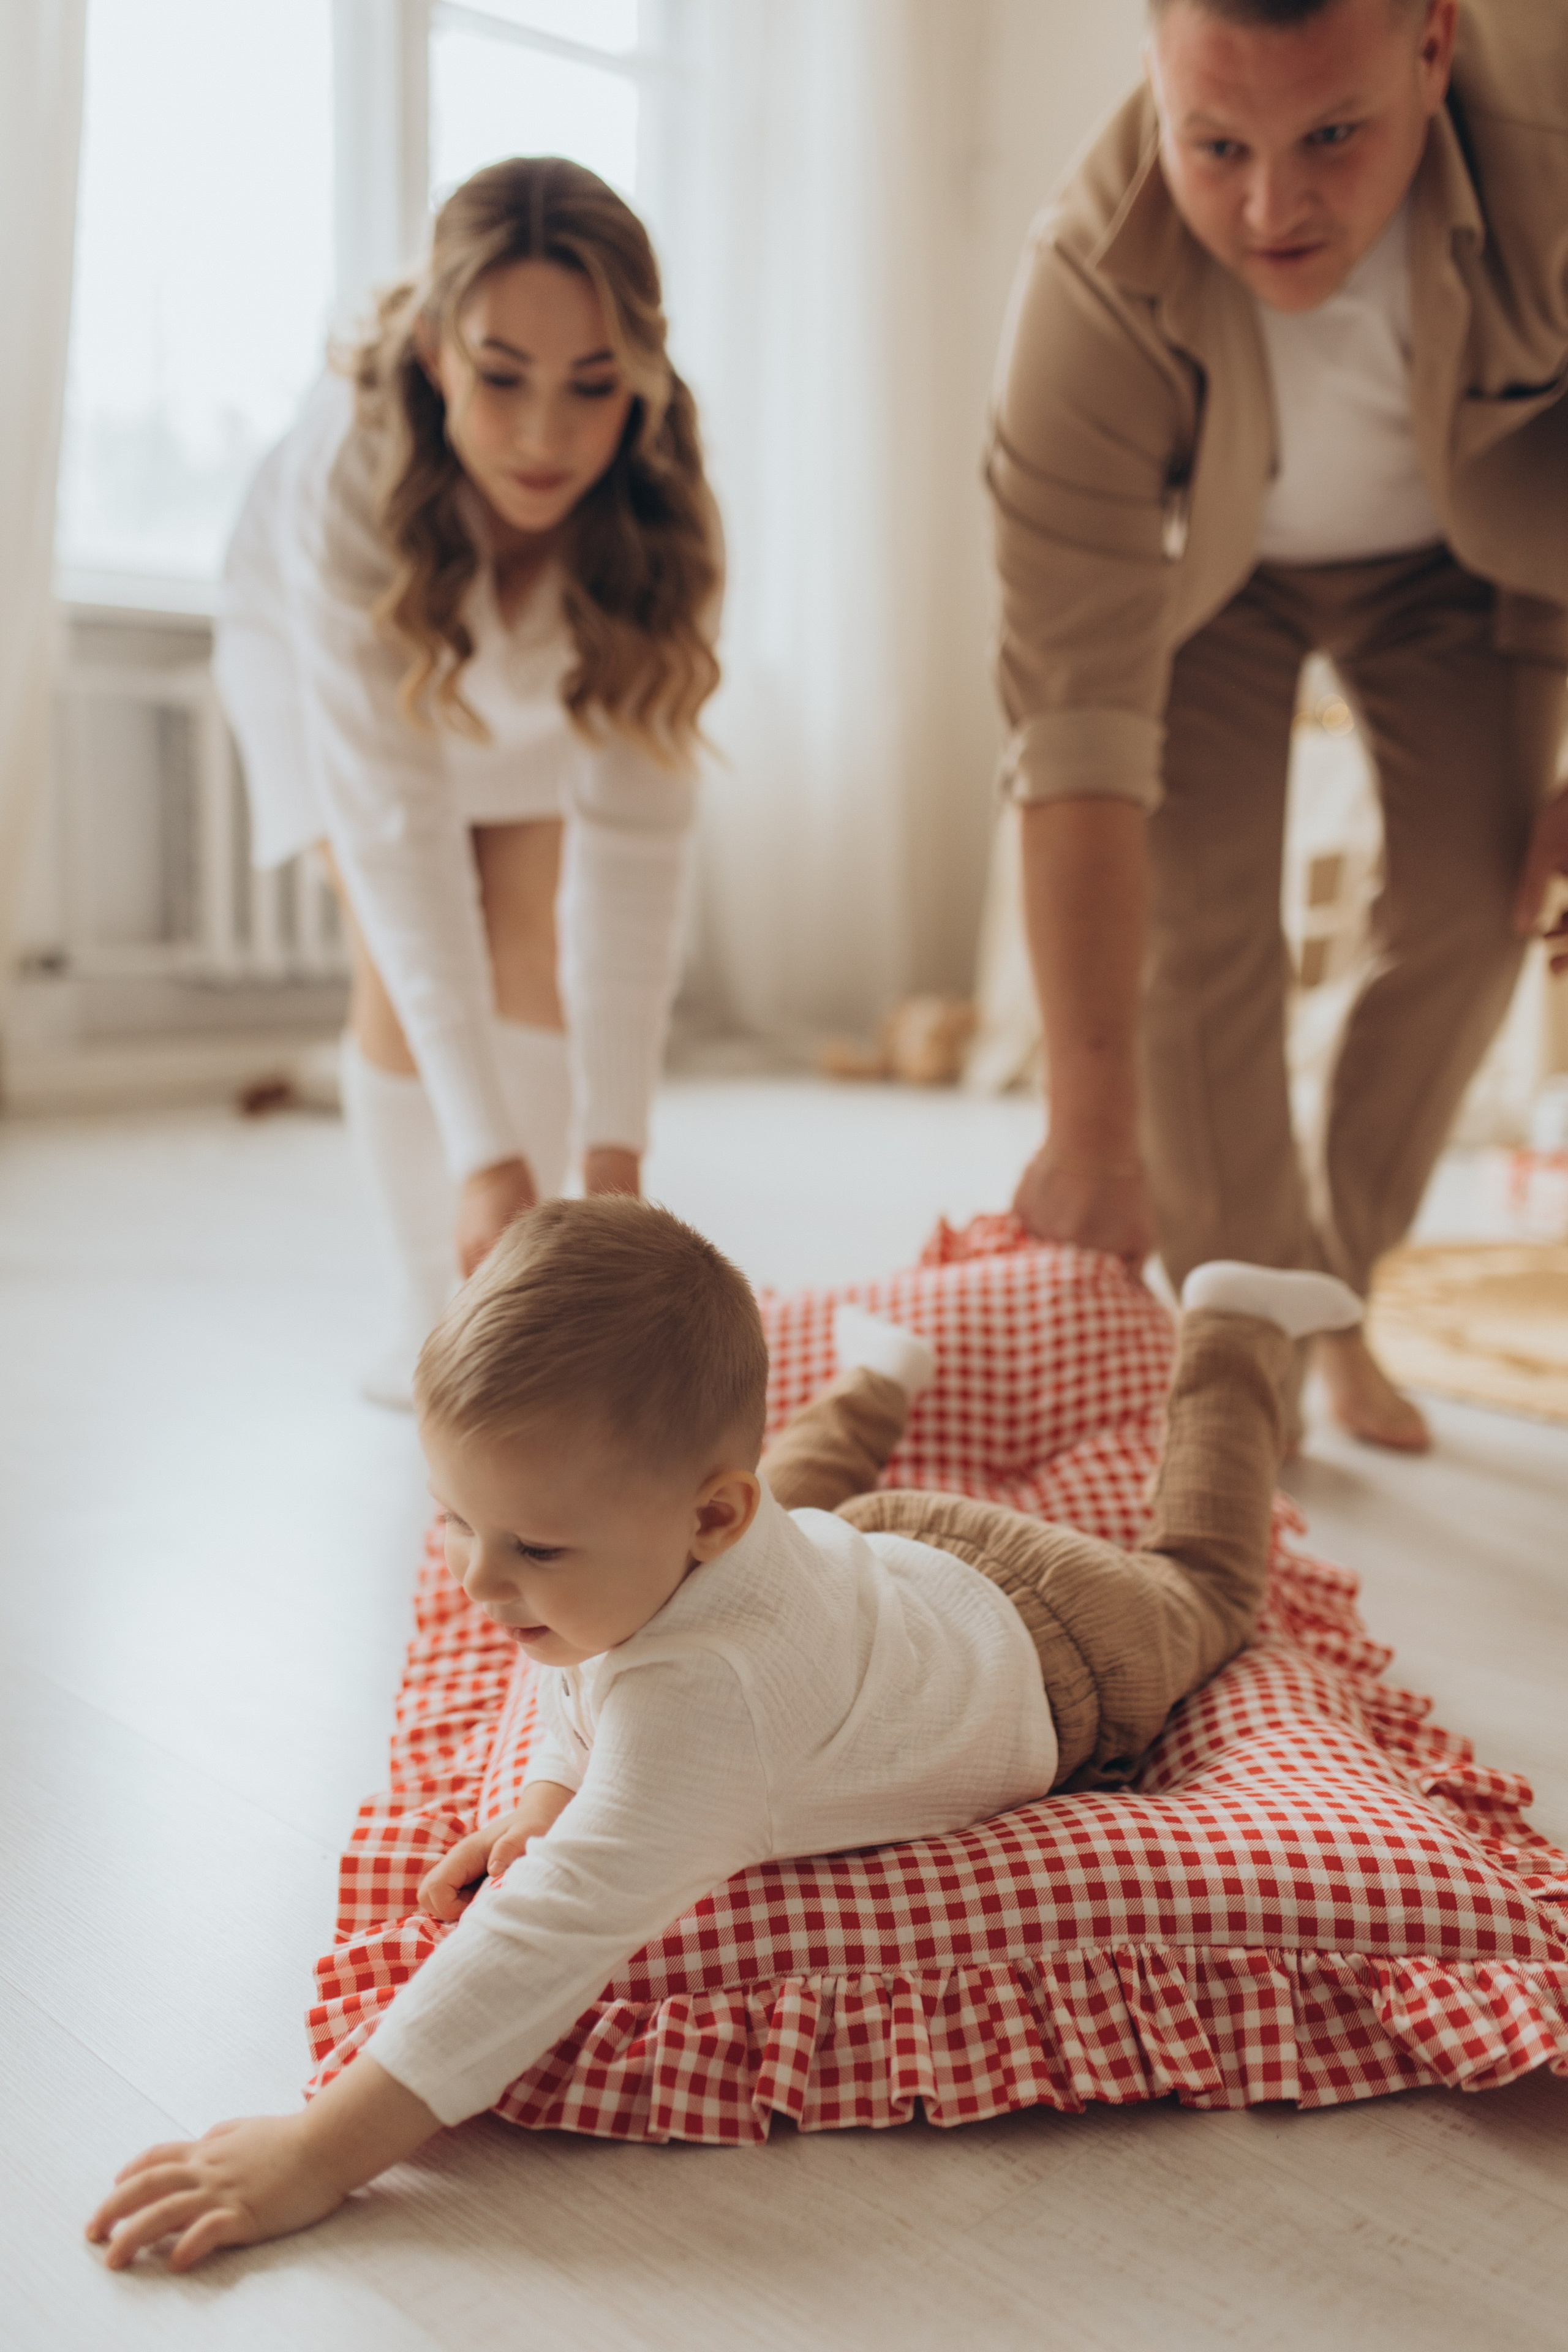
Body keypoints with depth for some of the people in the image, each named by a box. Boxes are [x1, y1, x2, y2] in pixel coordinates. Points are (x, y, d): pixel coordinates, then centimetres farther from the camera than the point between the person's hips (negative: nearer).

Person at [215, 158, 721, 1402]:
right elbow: (395, 827, -47)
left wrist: (614, 1153, -45)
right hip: (326, 648, -2)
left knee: (525, 947, -4)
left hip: (535, 679, 2)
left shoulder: (661, 516, -36)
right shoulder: (349, 473, -43)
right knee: (401, 966, -15)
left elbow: (638, 832, -39)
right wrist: (487, 1153, -53)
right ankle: (437, 1321, -1)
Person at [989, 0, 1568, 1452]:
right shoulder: (1092, 295, -38)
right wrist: (1093, 1131, -42)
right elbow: (1080, 720, -40)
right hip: (1203, 554, -1)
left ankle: (1330, 1290, 17)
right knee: (1194, 922, -14)